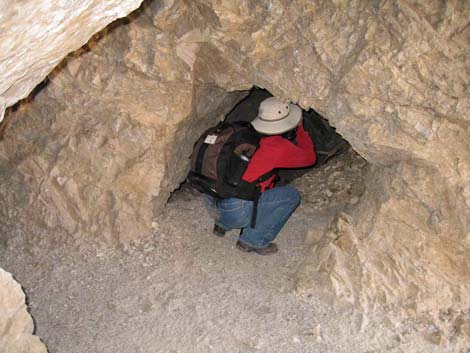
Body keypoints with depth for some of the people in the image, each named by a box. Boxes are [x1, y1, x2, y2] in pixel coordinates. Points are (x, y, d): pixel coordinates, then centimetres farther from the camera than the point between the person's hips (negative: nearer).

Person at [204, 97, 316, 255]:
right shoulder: (279, 147, -10)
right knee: (291, 195, 1)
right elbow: (310, 157, 10)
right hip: (235, 213, -8)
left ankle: (222, 225, 25)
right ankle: (254, 240, 3)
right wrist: (300, 128, 23)